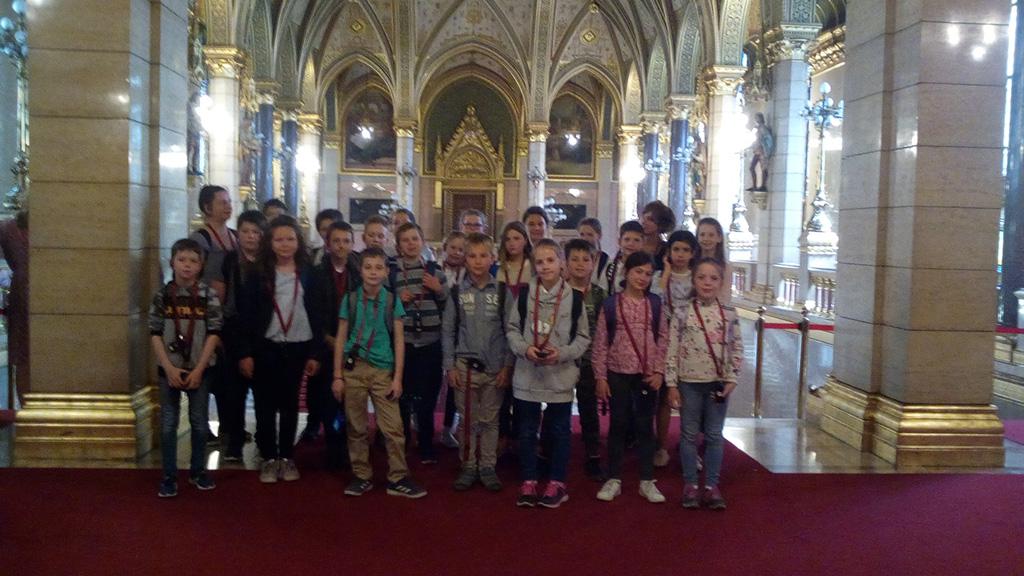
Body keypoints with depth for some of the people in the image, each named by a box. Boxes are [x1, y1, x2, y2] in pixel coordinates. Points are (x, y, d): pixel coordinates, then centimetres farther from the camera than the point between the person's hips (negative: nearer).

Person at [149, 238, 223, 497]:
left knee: (199, 422, 9)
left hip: (199, 368, 0)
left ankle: (198, 470, 23)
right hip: (169, 369, 0)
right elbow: (155, 334, -3)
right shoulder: (162, 295, -2)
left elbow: (214, 333, -6)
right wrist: (169, 368, -11)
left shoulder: (208, 295, -5)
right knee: (168, 423, 5)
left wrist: (198, 369, -11)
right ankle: (169, 476, 14)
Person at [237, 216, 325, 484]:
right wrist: (245, 352, -8)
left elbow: (317, 314, 2)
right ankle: (269, 458, 16)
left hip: (298, 348, 1)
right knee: (265, 405, 5)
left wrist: (316, 353, -2)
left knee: (290, 404, 9)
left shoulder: (308, 272, 3)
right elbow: (246, 314, -2)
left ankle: (287, 457, 20)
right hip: (265, 348, -1)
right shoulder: (259, 272, -1)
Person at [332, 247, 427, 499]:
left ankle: (398, 479, 7)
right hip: (353, 369, 1)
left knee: (393, 427, -3)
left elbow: (399, 341, 2)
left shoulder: (392, 301, 0)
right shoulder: (350, 299, 1)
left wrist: (398, 378, -2)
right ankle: (362, 476, 20)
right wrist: (337, 376, 0)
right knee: (356, 427, 7)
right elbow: (341, 338, 4)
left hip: (383, 371, 0)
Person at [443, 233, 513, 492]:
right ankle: (468, 467, 18)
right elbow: (448, 331, 3)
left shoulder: (501, 291, 0)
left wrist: (507, 366, -3)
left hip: (495, 367, 0)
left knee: (490, 420, 7)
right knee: (468, 420, 7)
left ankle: (488, 467, 18)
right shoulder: (457, 292, 1)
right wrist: (450, 366, -1)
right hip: (465, 366, 0)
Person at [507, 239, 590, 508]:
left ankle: (557, 483, 23)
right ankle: (528, 482, 24)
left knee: (559, 431, 10)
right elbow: (511, 329, 5)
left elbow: (583, 337, 1)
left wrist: (562, 353, -14)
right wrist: (525, 348, -13)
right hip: (527, 374, 1)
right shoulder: (524, 294, 0)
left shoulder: (574, 297, -3)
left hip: (561, 375, -1)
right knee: (526, 431, 10)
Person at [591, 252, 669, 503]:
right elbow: (600, 342, -1)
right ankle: (614, 479, 17)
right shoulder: (610, 304, -2)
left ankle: (647, 481, 18)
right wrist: (600, 376, -5)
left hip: (647, 375, 1)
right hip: (618, 373, -1)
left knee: (645, 426, 8)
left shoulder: (655, 303, 3)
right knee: (618, 425, 7)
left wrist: (659, 371, -4)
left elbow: (663, 339, 4)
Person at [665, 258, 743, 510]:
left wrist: (731, 380, -5)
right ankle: (690, 484, 21)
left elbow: (737, 349, 2)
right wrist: (672, 384, -7)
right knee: (689, 435, 9)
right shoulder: (682, 313, -6)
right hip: (689, 382, -1)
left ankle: (712, 485, 20)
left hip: (718, 382, 1)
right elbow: (672, 350, -5)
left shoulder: (729, 314, -2)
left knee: (714, 435, 9)